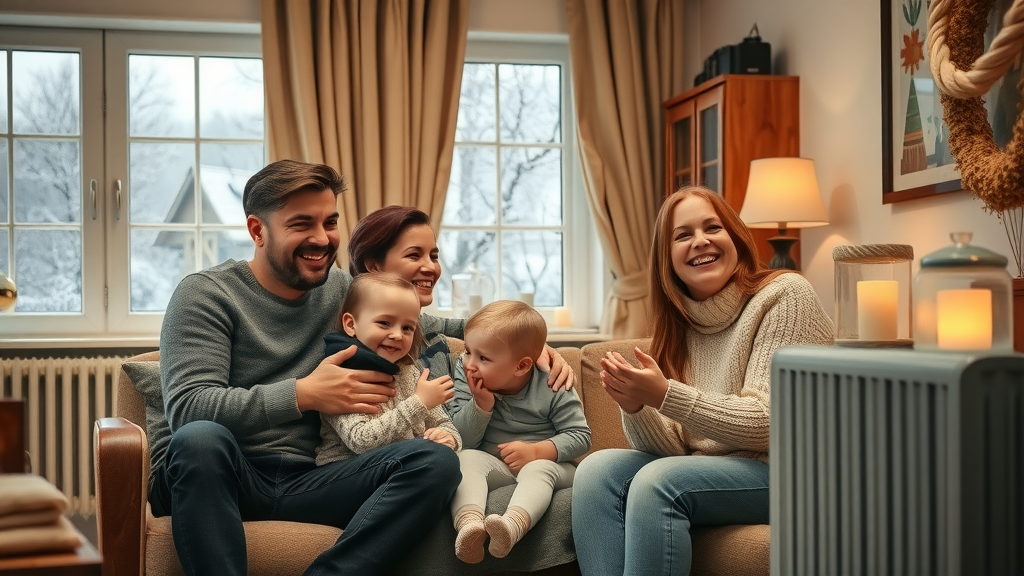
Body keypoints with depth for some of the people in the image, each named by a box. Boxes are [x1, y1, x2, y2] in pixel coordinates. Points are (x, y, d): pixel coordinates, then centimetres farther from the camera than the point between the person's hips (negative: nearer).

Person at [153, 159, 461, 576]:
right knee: (200, 438, -38)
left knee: (436, 461, -20)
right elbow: (188, 407, -15)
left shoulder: (341, 289, 14)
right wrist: (304, 394, -18)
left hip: (304, 483, 4)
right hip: (220, 479, -4)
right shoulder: (205, 295, -1)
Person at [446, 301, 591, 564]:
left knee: (537, 470, -35)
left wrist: (537, 451, -24)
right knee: (466, 459, -28)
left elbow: (580, 436, -10)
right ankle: (469, 523, -55)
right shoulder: (466, 378, -6)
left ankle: (512, 525, -64)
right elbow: (463, 441, -8)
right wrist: (481, 404, -24)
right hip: (492, 463, 2)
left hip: (545, 462, -2)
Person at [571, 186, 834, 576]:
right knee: (597, 469, -16)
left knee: (657, 481, -28)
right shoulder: (678, 324, 10)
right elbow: (671, 451, 4)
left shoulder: (784, 295, -8)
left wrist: (665, 395, -26)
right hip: (710, 470, 6)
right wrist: (635, 406, -18)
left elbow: (771, 423, -17)